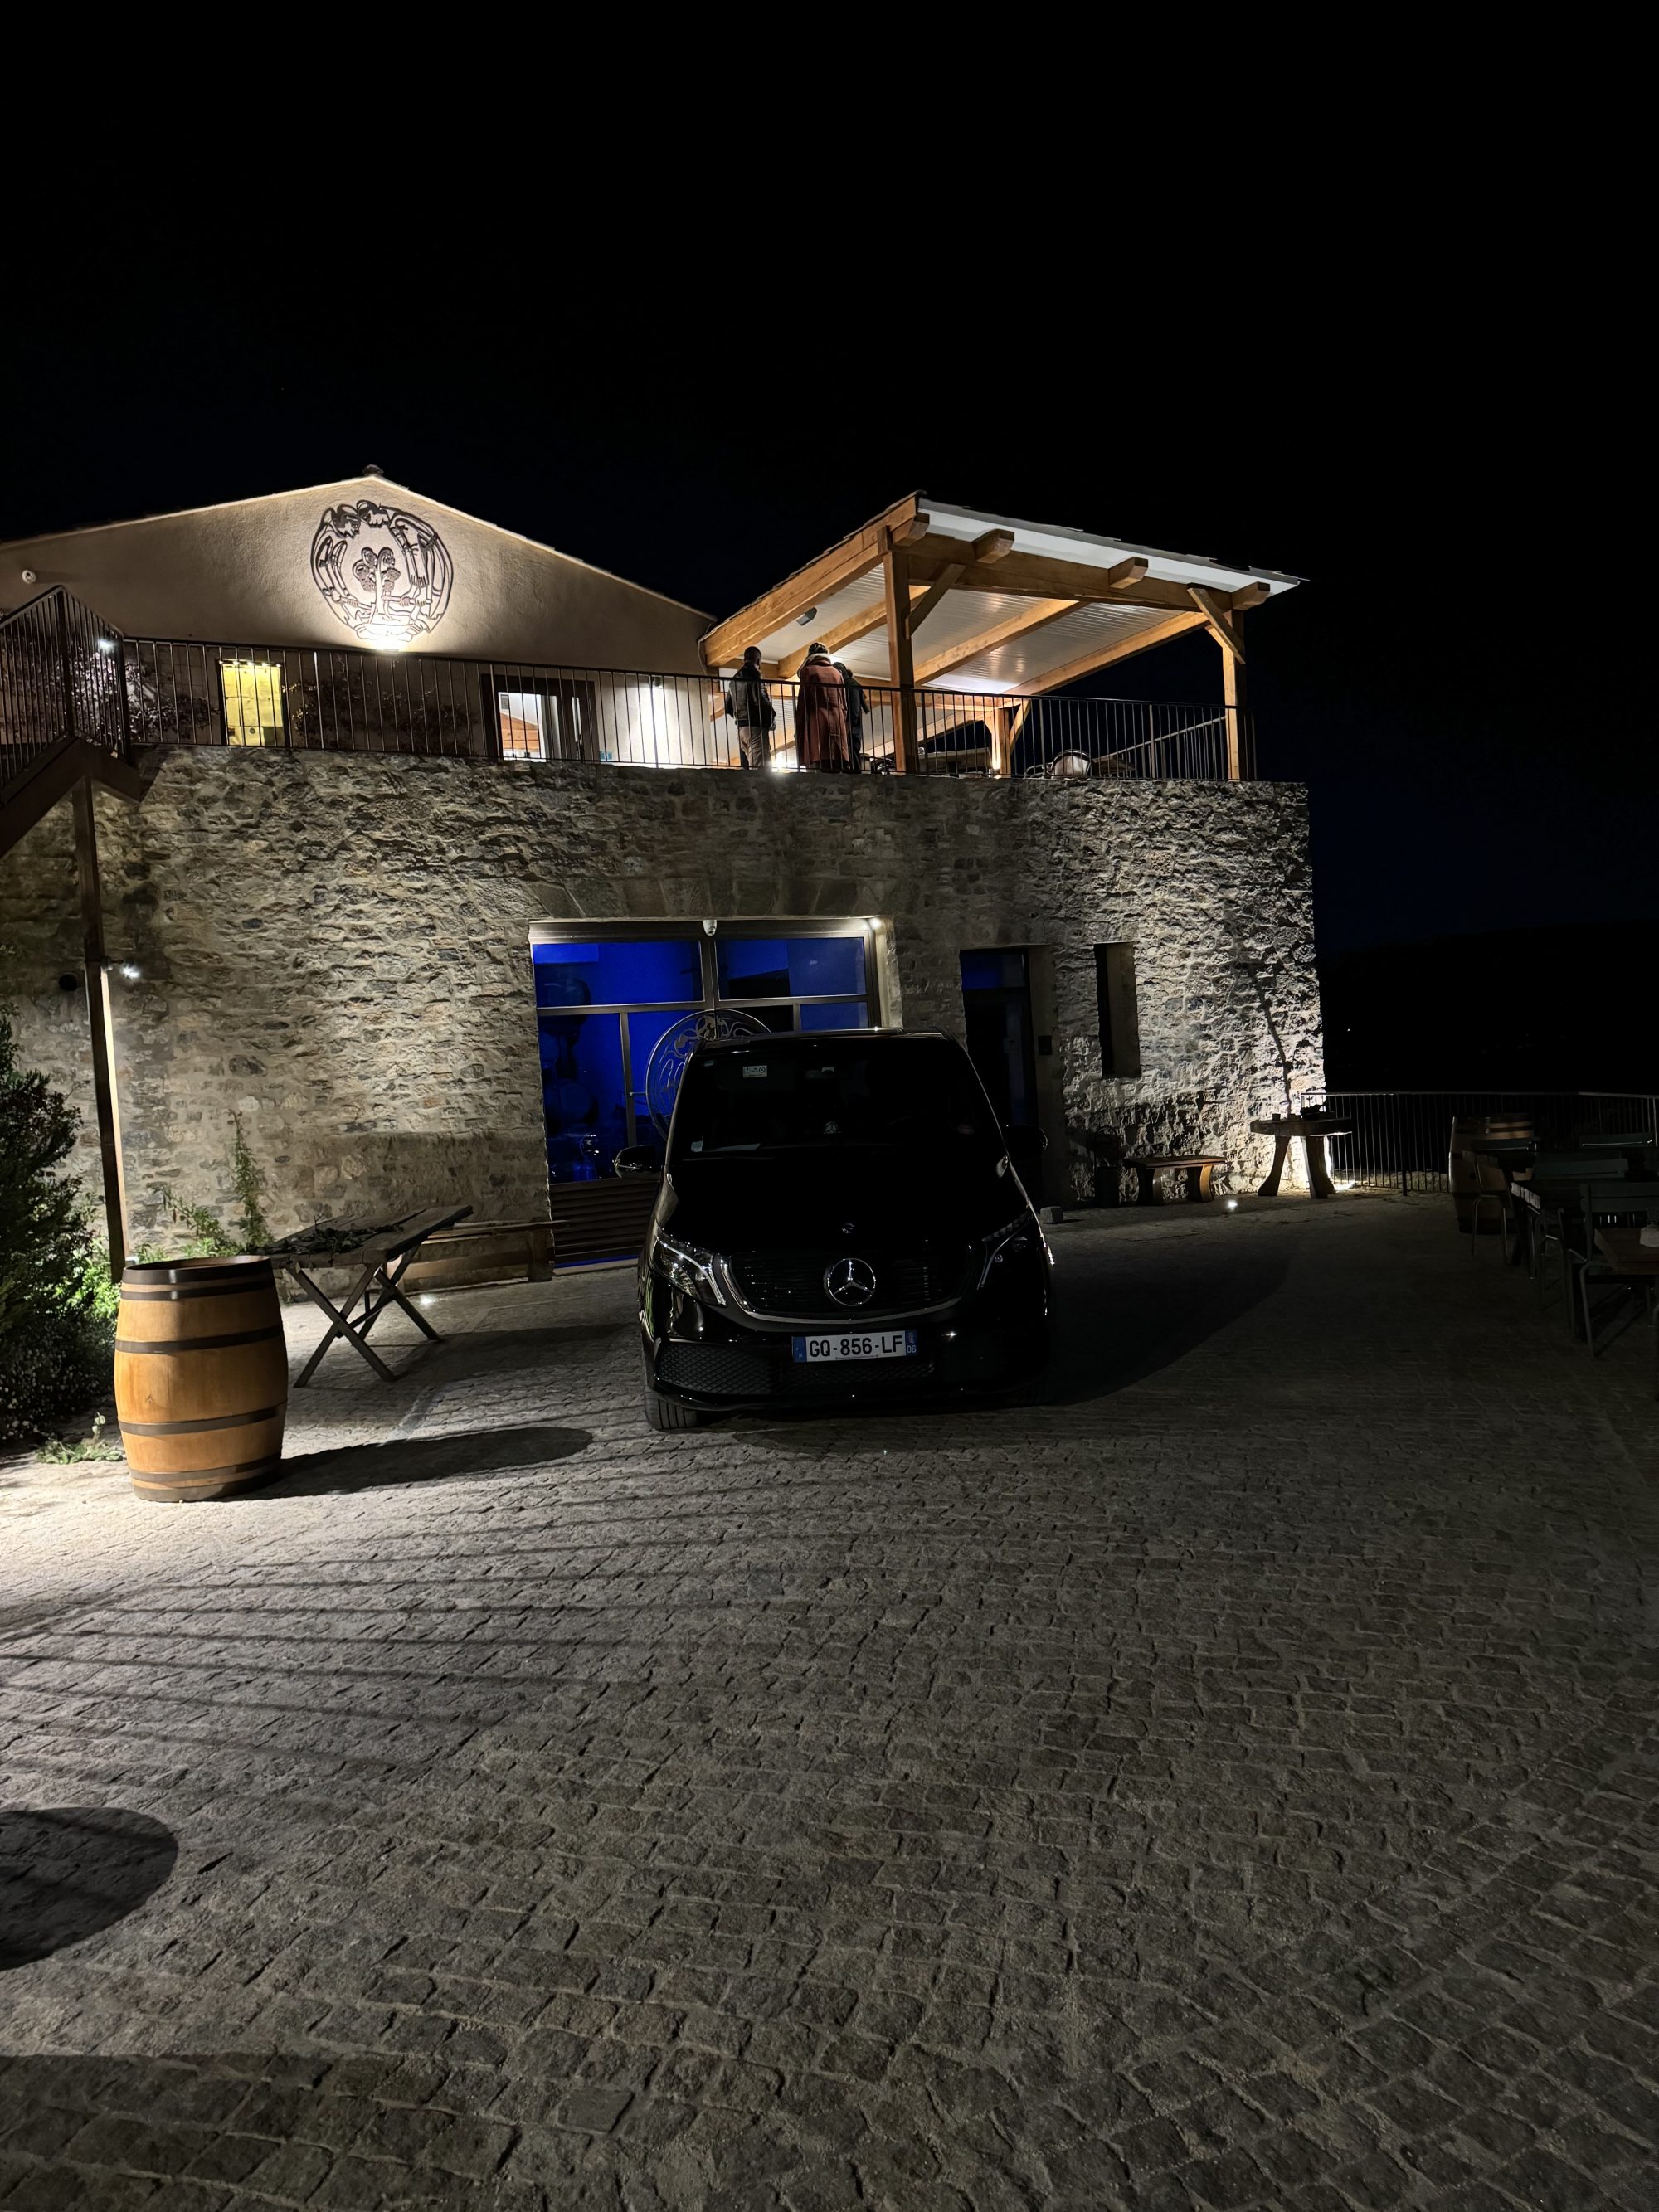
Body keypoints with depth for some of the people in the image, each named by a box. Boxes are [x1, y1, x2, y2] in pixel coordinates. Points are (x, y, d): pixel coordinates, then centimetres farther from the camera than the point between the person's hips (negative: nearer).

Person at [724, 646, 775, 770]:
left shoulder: (735, 679, 19)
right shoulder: (755, 674, -5)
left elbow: (728, 707, 19)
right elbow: (760, 699, -18)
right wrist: (773, 716, -4)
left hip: (741, 728, 8)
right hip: (756, 727, -8)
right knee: (759, 769, -15)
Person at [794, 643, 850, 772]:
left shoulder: (808, 670, 5)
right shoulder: (837, 672, 19)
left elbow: (803, 703, -1)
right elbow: (844, 704, 18)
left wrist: (798, 730, 1)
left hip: (817, 724, -4)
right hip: (837, 724, 4)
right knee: (836, 773, 0)